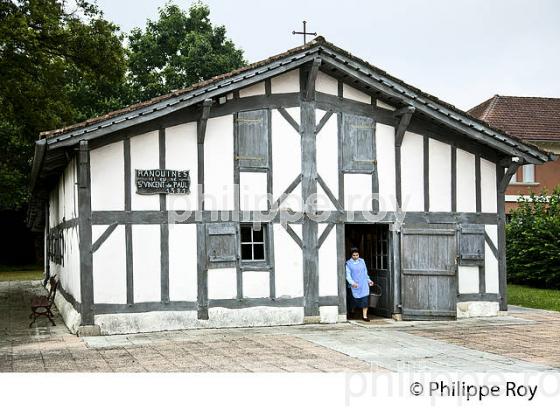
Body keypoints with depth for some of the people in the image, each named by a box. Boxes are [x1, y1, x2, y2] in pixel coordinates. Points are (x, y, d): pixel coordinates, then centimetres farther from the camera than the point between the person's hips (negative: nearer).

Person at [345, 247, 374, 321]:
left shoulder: (362, 261, 10)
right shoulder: (348, 263, -2)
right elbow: (348, 275, -8)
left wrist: (368, 280, 20)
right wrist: (352, 283, -22)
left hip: (364, 285, 3)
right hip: (355, 285, -3)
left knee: (365, 300, -6)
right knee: (354, 300, 1)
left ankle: (364, 316, -2)